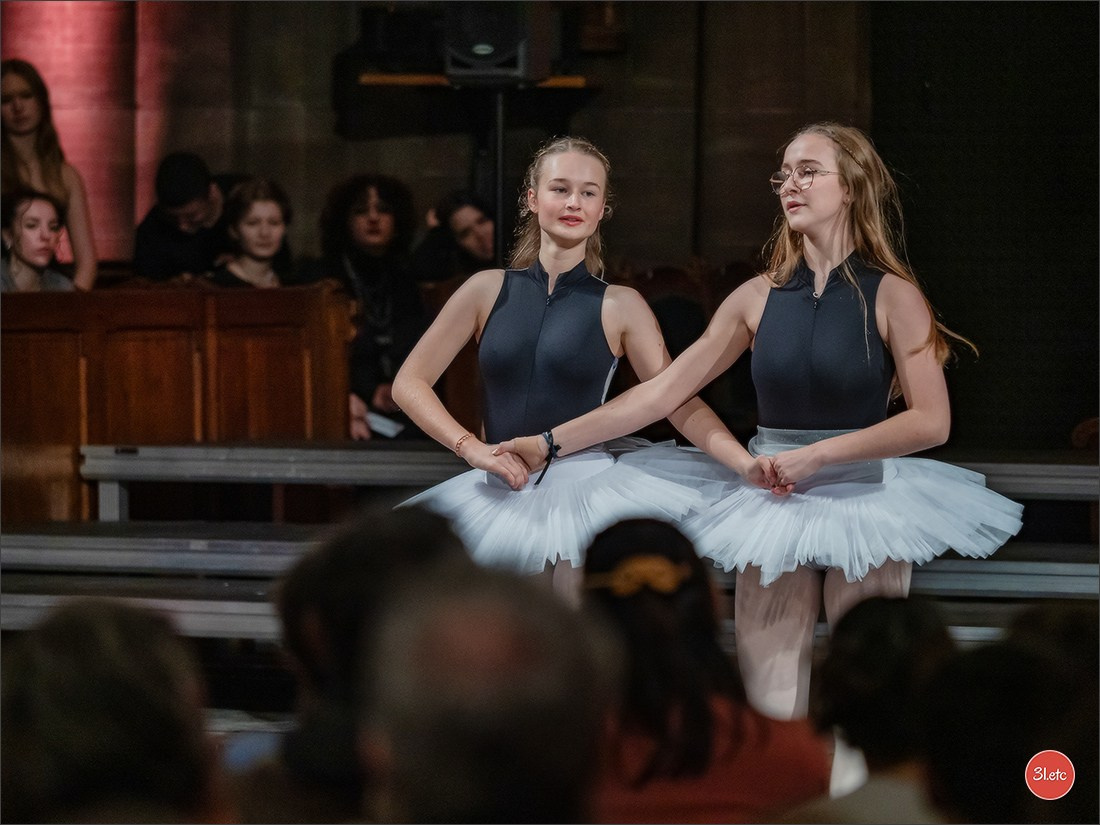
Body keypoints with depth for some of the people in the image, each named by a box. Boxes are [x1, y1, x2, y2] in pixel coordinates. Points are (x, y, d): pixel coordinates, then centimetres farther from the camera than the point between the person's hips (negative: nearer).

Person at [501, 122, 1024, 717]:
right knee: (771, 711, -1)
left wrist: (818, 453, -14)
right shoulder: (759, 298, 6)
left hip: (865, 508, -3)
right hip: (771, 510, 3)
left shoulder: (890, 295, -3)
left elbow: (931, 422, -10)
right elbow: (660, 394, 6)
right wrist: (550, 443, 1)